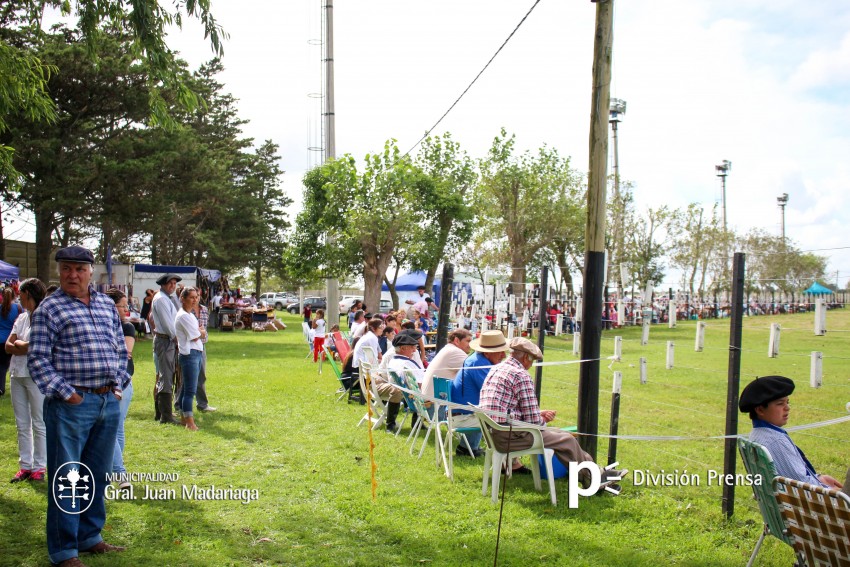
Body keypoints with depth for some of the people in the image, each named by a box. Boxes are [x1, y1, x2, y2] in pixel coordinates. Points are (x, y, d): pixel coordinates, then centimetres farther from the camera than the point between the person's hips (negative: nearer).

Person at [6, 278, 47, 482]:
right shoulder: (22, 318, 13)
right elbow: (8, 346, 8)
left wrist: (19, 344, -5)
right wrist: (27, 347, -10)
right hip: (18, 374, 8)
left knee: (39, 424, 1)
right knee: (22, 424, 12)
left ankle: (39, 467, 8)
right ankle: (25, 465, 20)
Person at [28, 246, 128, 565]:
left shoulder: (107, 305, 12)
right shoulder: (49, 309, -4)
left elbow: (120, 350, 19)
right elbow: (37, 359, -8)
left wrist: (118, 384, 9)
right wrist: (65, 393, -13)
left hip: (109, 403, 6)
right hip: (71, 405, -5)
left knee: (97, 476, 15)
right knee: (66, 479, 2)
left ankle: (90, 536, 30)